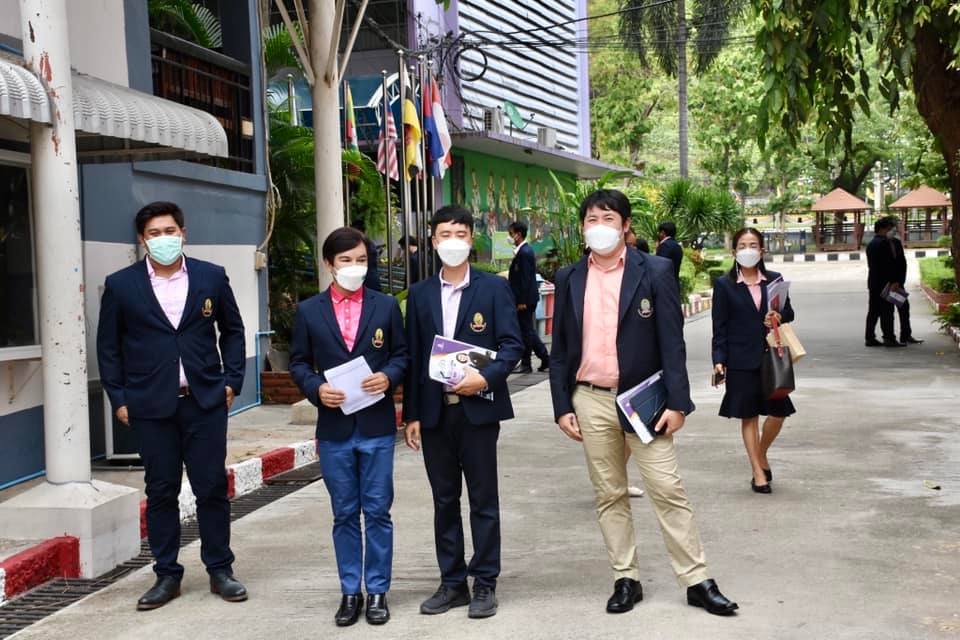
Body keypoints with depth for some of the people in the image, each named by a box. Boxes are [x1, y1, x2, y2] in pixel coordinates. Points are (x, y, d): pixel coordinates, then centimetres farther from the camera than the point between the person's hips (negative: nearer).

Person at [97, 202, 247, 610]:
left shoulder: (212, 277, 4)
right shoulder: (120, 285, 1)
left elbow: (233, 331, 12)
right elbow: (108, 346, 6)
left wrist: (232, 381, 3)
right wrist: (118, 399, 0)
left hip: (205, 400, 0)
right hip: (151, 406, 0)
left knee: (212, 487, 5)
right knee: (160, 492, 7)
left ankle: (220, 570, 17)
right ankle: (167, 576, 17)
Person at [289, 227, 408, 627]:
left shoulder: (386, 306, 4)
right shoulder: (309, 311, 4)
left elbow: (402, 353, 7)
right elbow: (298, 362, 6)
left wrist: (388, 376, -13)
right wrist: (316, 389, -12)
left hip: (377, 426, 0)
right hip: (334, 427, 1)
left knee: (377, 511, 4)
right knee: (344, 514, 9)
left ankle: (377, 591, 15)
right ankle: (350, 592, 19)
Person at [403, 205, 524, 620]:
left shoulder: (493, 288, 0)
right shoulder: (420, 294, 9)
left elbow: (512, 344, -4)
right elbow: (413, 356, 10)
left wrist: (486, 377, -21)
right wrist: (411, 414, 6)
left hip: (477, 407, -3)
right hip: (434, 411, 3)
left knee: (483, 499, 3)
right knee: (444, 500, 10)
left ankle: (484, 584, 12)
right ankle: (452, 582, 20)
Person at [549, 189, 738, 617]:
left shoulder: (654, 272, -3)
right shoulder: (569, 279, 6)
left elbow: (672, 341, -5)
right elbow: (560, 349, 9)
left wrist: (676, 402, -11)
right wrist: (562, 406, 3)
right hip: (591, 401, 3)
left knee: (668, 490, -2)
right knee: (609, 495, 9)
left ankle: (697, 581, 7)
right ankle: (625, 579, 18)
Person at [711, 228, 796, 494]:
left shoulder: (774, 280, 6)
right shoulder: (724, 285, -1)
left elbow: (789, 312, 13)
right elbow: (720, 326, -2)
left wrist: (779, 317, -10)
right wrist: (719, 359, -9)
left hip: (772, 355, 3)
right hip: (742, 360, -2)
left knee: (779, 411, 2)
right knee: (749, 415, 4)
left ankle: (761, 454, 29)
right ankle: (759, 473, 13)